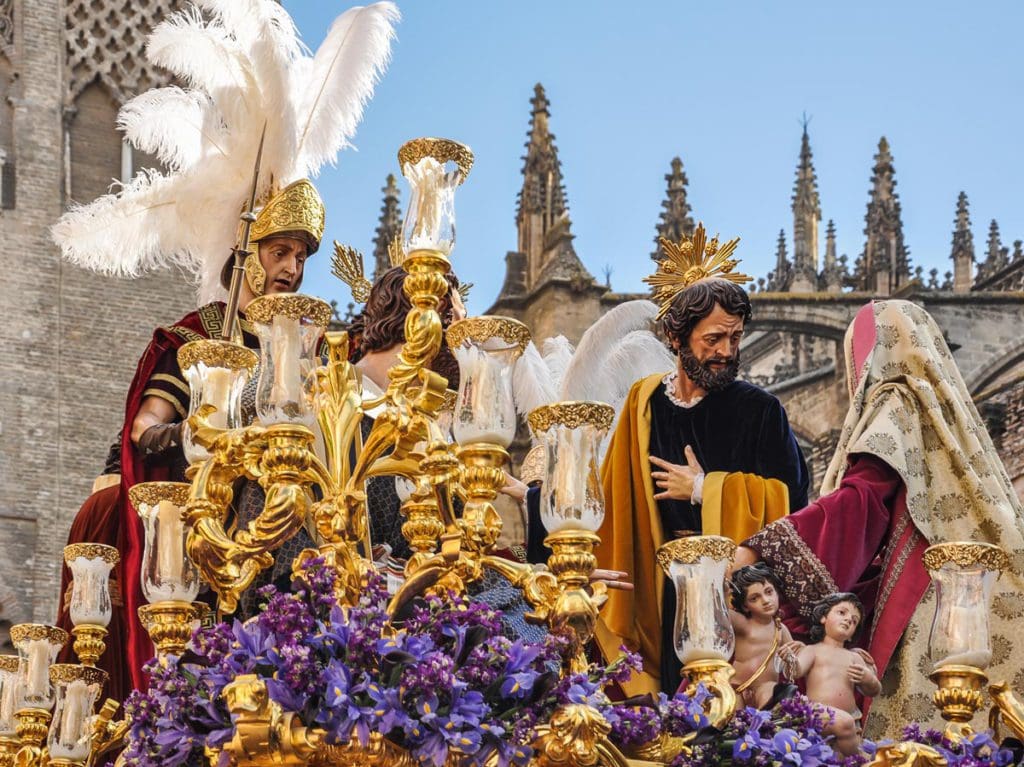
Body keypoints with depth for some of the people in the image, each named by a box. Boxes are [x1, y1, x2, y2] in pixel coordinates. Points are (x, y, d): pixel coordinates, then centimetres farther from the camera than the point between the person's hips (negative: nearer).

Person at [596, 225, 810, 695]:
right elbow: (615, 498, 12)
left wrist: (704, 490, -7)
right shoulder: (644, 405, 7)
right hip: (666, 599, 2)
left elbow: (789, 493, -8)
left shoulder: (759, 411, 1)